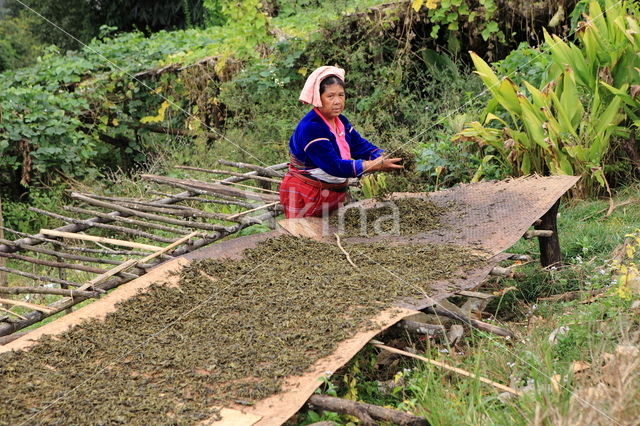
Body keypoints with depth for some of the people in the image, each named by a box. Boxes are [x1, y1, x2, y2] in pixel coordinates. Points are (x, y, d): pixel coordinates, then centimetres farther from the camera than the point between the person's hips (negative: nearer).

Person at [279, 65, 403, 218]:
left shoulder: (341, 122, 5)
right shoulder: (310, 127, -23)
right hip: (304, 196, -8)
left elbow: (362, 146, 0)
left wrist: (385, 159, -21)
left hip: (335, 194, 8)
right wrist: (376, 166, -33)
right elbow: (334, 166, -30)